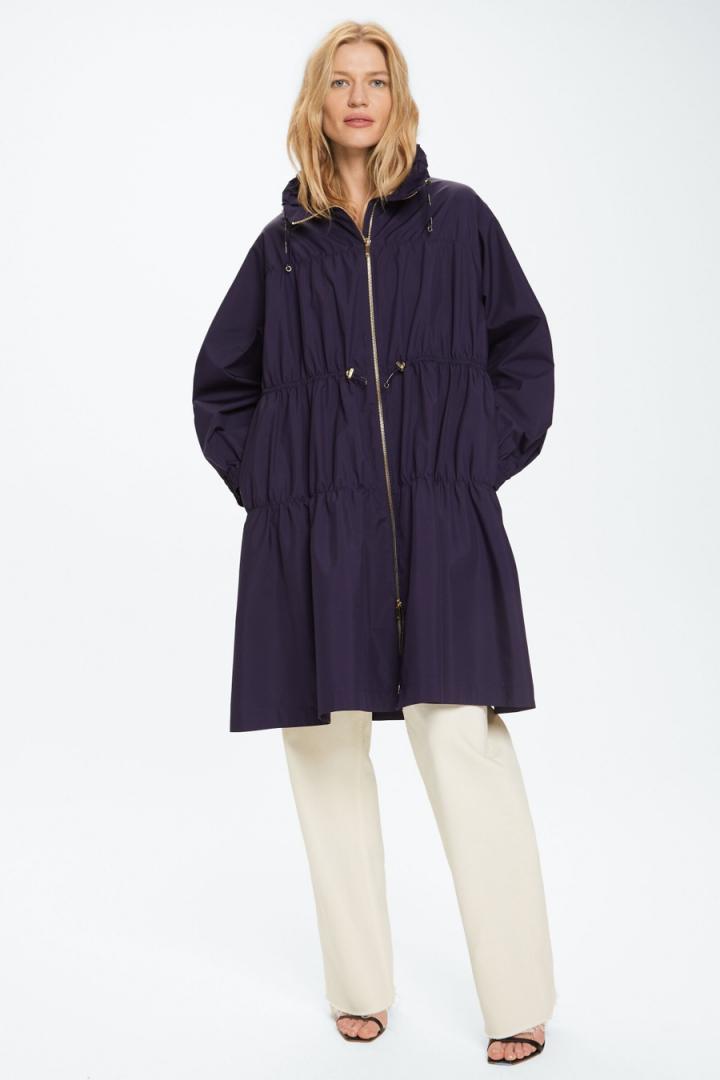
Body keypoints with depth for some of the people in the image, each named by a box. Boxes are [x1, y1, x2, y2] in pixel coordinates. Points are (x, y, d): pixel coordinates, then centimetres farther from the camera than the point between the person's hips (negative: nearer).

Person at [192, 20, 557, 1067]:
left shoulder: (458, 218, 7)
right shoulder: (284, 244, 10)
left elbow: (523, 346, 12)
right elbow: (220, 382, 19)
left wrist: (490, 458, 2)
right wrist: (265, 481, 7)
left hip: (441, 528, -2)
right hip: (314, 534, 2)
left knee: (466, 746, -7)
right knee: (327, 747, 5)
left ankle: (519, 1002, 2)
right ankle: (360, 988, 19)